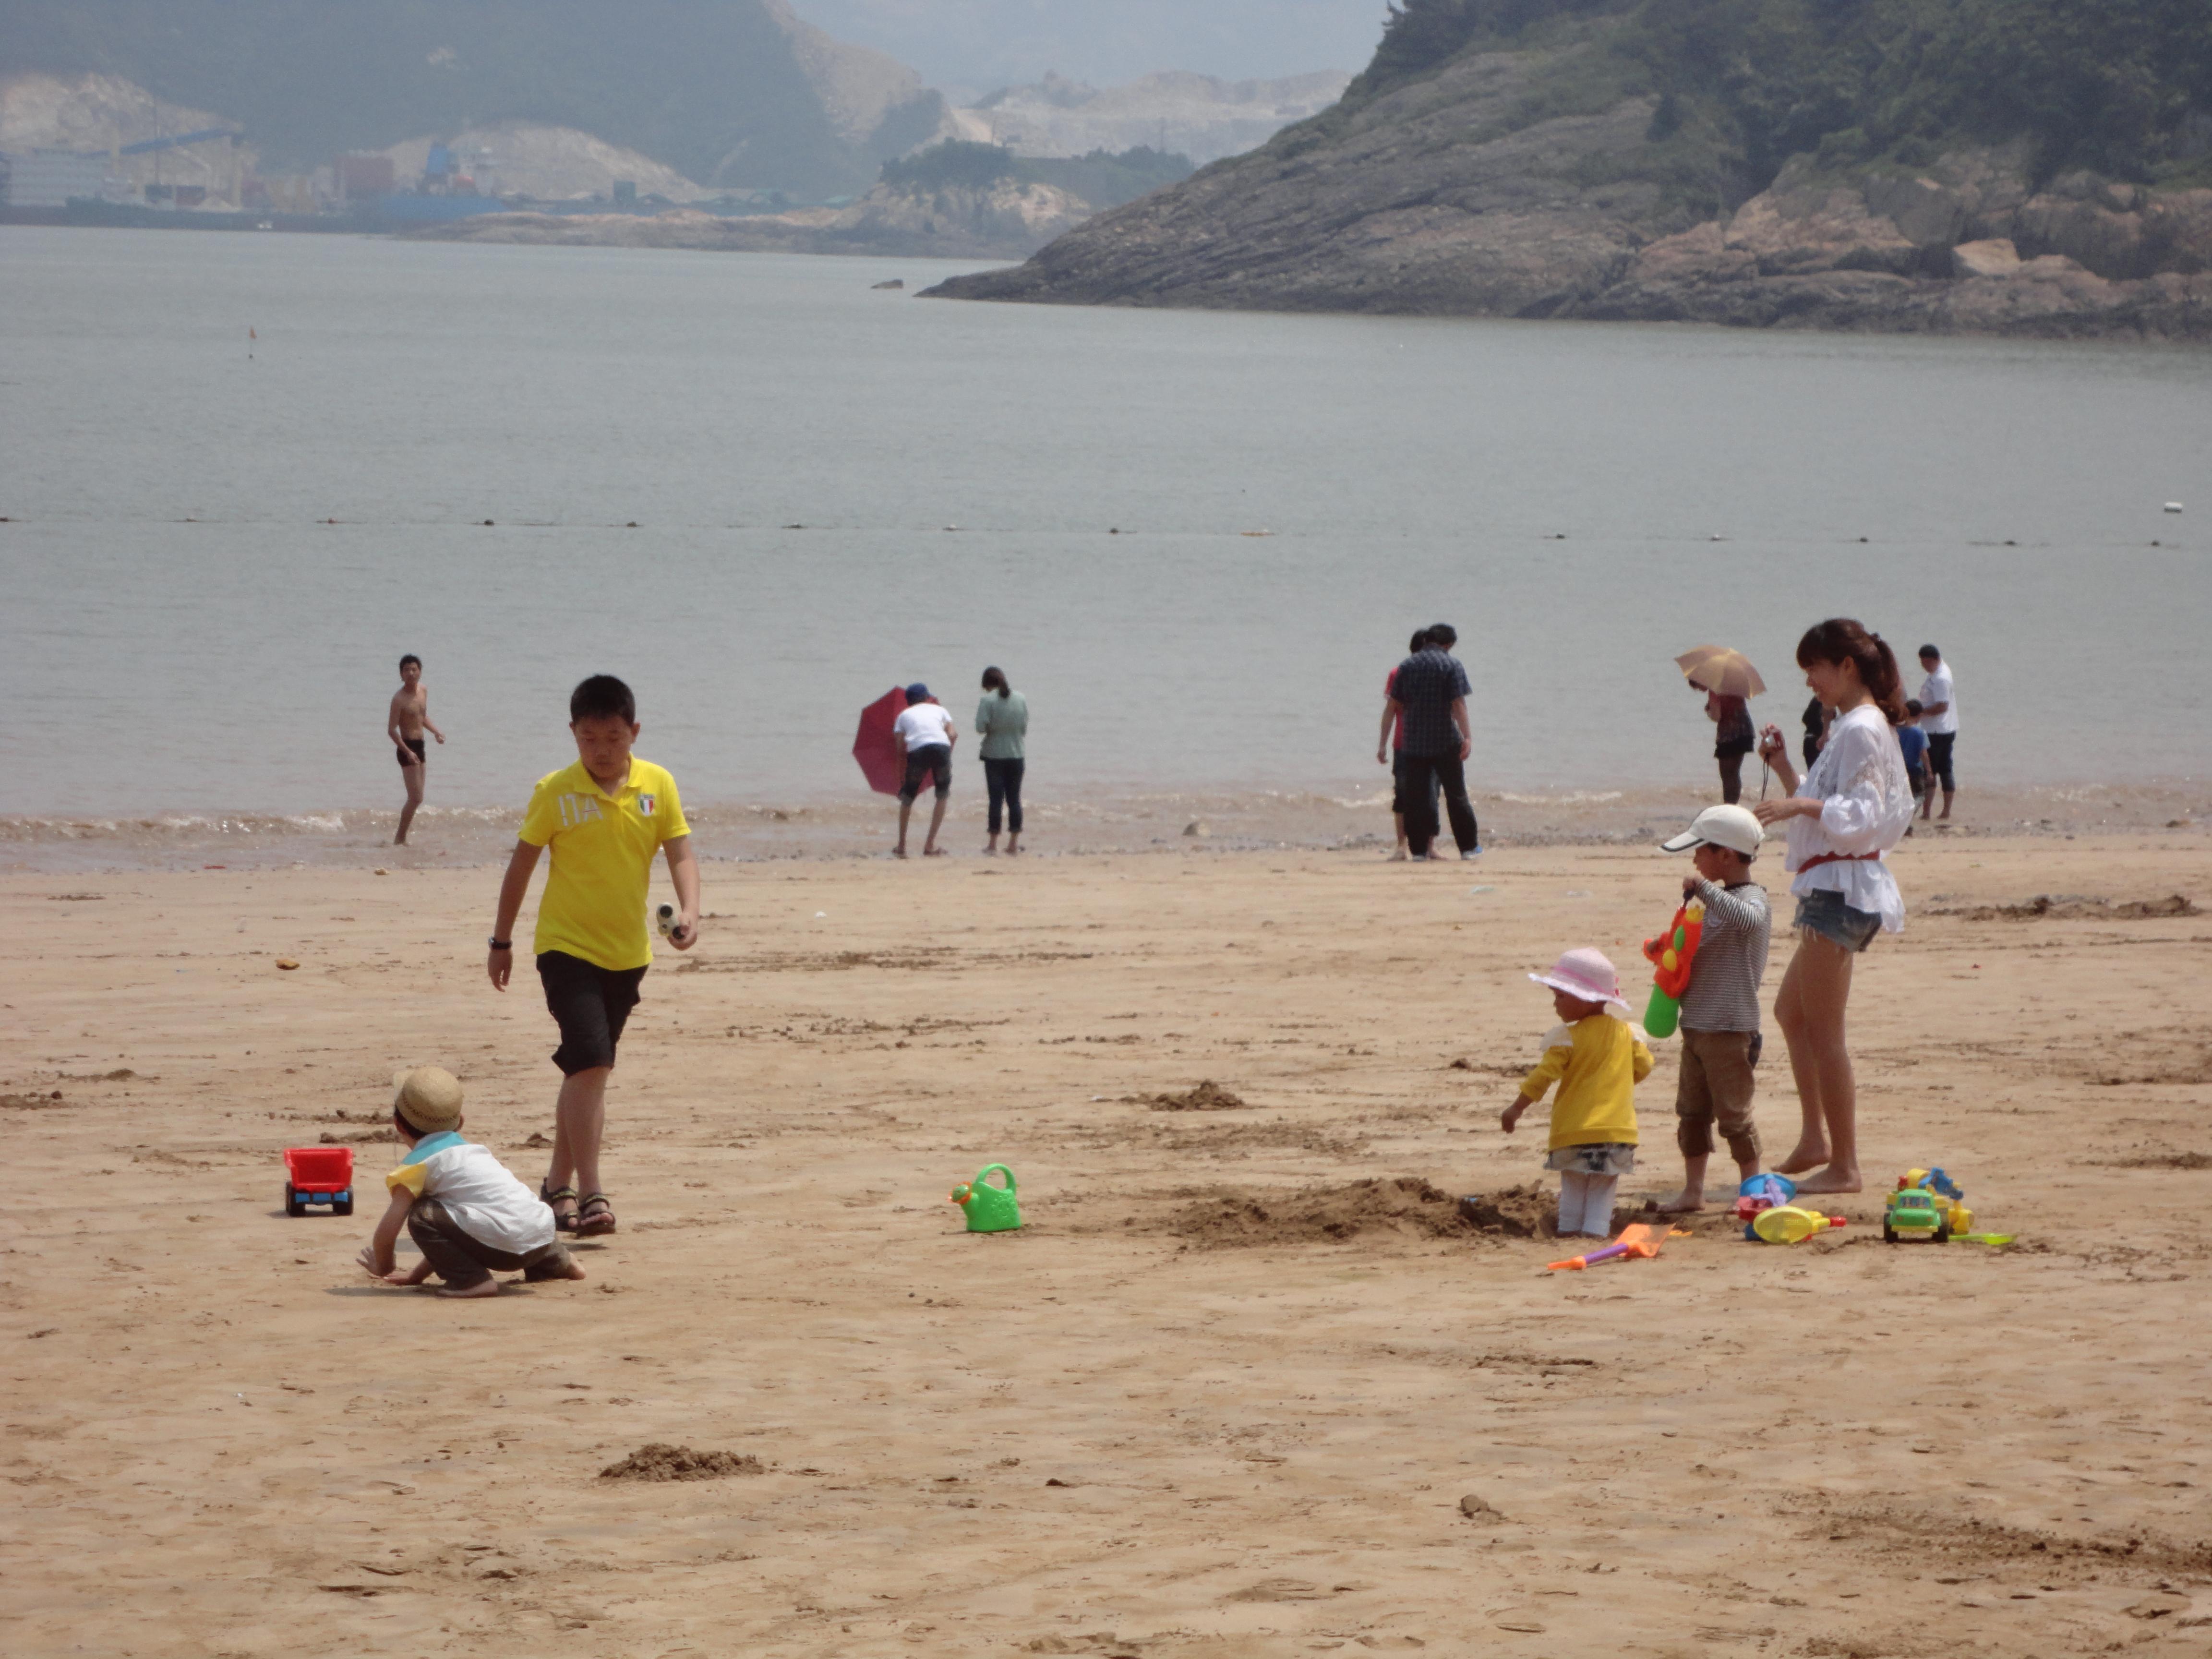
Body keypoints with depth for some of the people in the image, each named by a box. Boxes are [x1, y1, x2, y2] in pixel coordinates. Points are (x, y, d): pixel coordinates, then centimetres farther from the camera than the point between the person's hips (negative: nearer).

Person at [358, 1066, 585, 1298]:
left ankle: (472, 1279, -11)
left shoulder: (417, 1163, 1)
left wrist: (382, 1268, 14)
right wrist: (417, 1274, 36)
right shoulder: (472, 1148, 25)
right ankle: (557, 1261, 41)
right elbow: (447, 1223, 33)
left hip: (503, 1243, -9)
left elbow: (390, 1224, -6)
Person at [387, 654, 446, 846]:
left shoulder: (424, 691, 8)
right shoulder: (399, 698, -16)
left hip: (420, 745, 8)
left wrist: (436, 732, 7)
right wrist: (408, 752, -26)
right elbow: (391, 730, -17)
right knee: (416, 798, -11)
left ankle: (402, 837, 18)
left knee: (416, 798, 11)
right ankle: (400, 839, -3)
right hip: (407, 747, -8)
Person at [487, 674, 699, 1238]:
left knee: (586, 1069, 15)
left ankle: (558, 1184, 29)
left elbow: (680, 853, -3)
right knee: (591, 1063, -18)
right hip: (567, 946, -4)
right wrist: (501, 941, 4)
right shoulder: (554, 792, -8)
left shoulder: (658, 785, -2)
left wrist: (689, 911, -22)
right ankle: (590, 1195, -19)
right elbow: (522, 863, 0)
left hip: (628, 952, 4)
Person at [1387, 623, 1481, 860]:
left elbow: (1395, 703, 8)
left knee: (1416, 796, 4)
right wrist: (1467, 737, -17)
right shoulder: (1451, 665, -5)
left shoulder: (1408, 666, 7)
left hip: (1414, 740, 3)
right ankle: (1469, 847, 10)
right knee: (1457, 795, 5)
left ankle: (1418, 849, 0)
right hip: (1446, 740, -3)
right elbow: (1459, 703, -14)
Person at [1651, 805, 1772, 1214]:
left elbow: (1749, 920, -40)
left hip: (1730, 1029, -9)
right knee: (1692, 1111, 14)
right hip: (1697, 1026, 9)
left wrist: (1703, 889, -38)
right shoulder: (1721, 900, 15)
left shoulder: (1751, 899, -14)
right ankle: (1693, 1191, 23)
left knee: (1733, 1114, -1)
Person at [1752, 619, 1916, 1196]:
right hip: (1829, 885, 11)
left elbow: (1859, 815, -21)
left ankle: (1843, 1167, -5)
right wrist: (1785, 770, 14)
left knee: (1823, 1029, -8)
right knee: (1791, 1012, 19)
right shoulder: (1851, 727, 18)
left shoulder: (1861, 729, -13)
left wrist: (1802, 805, -34)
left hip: (1842, 888, -11)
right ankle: (1815, 1140, 25)